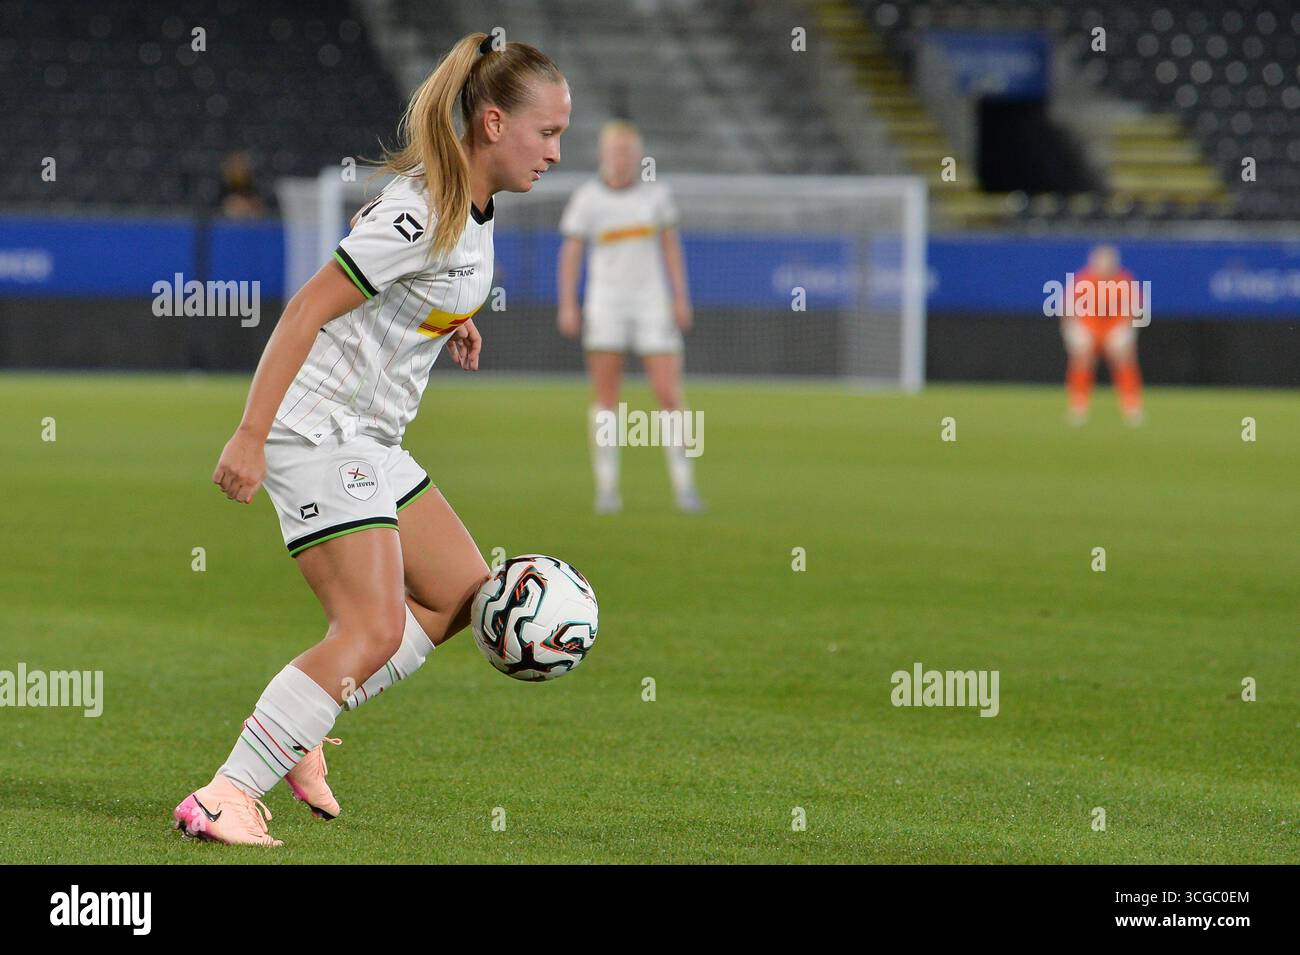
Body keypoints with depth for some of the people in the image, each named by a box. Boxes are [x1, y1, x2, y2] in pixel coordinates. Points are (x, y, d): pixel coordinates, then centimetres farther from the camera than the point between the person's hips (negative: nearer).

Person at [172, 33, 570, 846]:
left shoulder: (471, 206, 9)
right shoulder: (423, 213, -21)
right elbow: (307, 309, -23)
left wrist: (448, 319, 13)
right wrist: (250, 436, -25)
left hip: (371, 440, 10)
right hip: (318, 433, -10)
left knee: (462, 594, 12)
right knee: (374, 629, -16)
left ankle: (297, 727, 13)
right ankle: (226, 796, -15)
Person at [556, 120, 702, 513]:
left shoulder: (656, 194, 3)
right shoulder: (586, 198, -2)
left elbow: (671, 245, 10)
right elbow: (570, 251, 1)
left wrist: (681, 299, 4)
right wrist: (567, 305, -5)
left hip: (652, 303, 1)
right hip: (605, 303, -1)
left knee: (669, 395, -6)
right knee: (605, 397, -2)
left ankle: (684, 485, 1)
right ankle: (606, 488, 4)